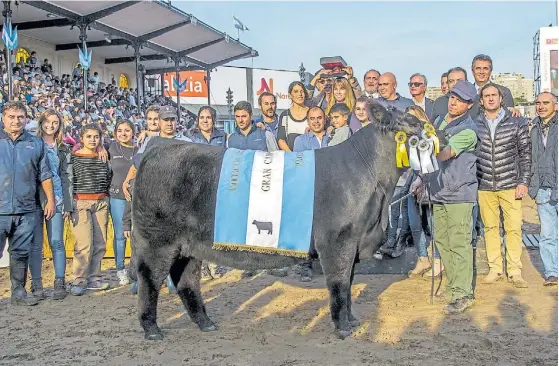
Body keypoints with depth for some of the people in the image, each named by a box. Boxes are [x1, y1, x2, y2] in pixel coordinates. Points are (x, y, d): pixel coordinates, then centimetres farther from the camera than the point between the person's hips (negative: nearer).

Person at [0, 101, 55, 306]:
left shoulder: (36, 144, 11)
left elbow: (45, 175, 13)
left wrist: (50, 200, 7)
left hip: (26, 211, 2)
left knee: (21, 254, 10)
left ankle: (19, 293, 20)